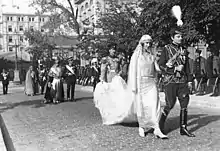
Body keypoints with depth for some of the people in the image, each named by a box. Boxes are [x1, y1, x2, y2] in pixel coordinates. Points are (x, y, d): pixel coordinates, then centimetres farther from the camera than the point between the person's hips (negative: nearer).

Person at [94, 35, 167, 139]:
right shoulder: (136, 55, -2)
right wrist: (133, 85, -11)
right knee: (141, 106, 4)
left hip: (151, 83, 4)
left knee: (154, 105, -7)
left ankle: (156, 129, -8)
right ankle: (141, 127, 22)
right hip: (140, 82, -3)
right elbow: (133, 70, -6)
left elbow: (156, 68, 15)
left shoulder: (151, 55, 11)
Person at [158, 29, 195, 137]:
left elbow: (187, 67, 17)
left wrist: (189, 80, 11)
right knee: (170, 104, -4)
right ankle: (160, 124, 15)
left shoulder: (183, 51, 13)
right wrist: (175, 69, -14)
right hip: (170, 81, -5)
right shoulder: (166, 49, -2)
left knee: (184, 104, 4)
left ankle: (183, 129, 14)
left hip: (182, 81, 5)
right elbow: (161, 65, -6)